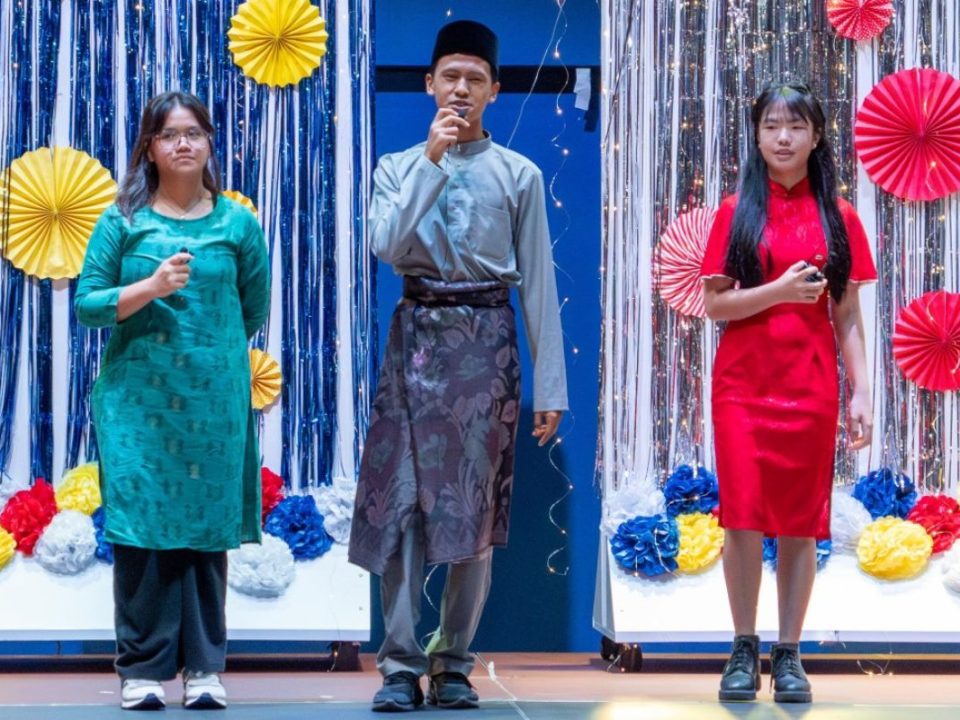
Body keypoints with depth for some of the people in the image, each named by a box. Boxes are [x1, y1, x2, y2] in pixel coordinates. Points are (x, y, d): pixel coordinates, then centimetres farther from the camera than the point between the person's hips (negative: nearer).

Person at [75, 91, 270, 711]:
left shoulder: (238, 223, 7)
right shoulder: (123, 220, 3)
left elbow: (254, 309, 17)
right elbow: (88, 304, 0)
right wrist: (150, 287, -13)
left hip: (215, 399, 1)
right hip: (138, 398, -1)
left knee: (208, 528, 1)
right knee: (141, 526, -3)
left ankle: (204, 667, 8)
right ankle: (144, 668, 3)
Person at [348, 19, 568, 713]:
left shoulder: (519, 174, 5)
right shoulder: (399, 168, 9)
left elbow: (538, 282, 3)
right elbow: (387, 246, -10)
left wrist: (549, 387, -1)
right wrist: (434, 159, -12)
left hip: (486, 339, -1)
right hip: (417, 335, 1)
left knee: (476, 504, 1)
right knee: (403, 500, -4)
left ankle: (454, 663, 9)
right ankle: (401, 665, -2)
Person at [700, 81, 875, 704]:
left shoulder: (838, 217, 5)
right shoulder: (737, 213, 3)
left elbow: (848, 317, 6)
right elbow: (716, 303, -2)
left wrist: (861, 392, -1)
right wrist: (780, 291, -16)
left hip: (810, 387, 1)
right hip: (744, 383, -1)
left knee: (801, 522, 2)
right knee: (744, 517, -5)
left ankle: (789, 655, 9)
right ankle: (744, 651, 6)